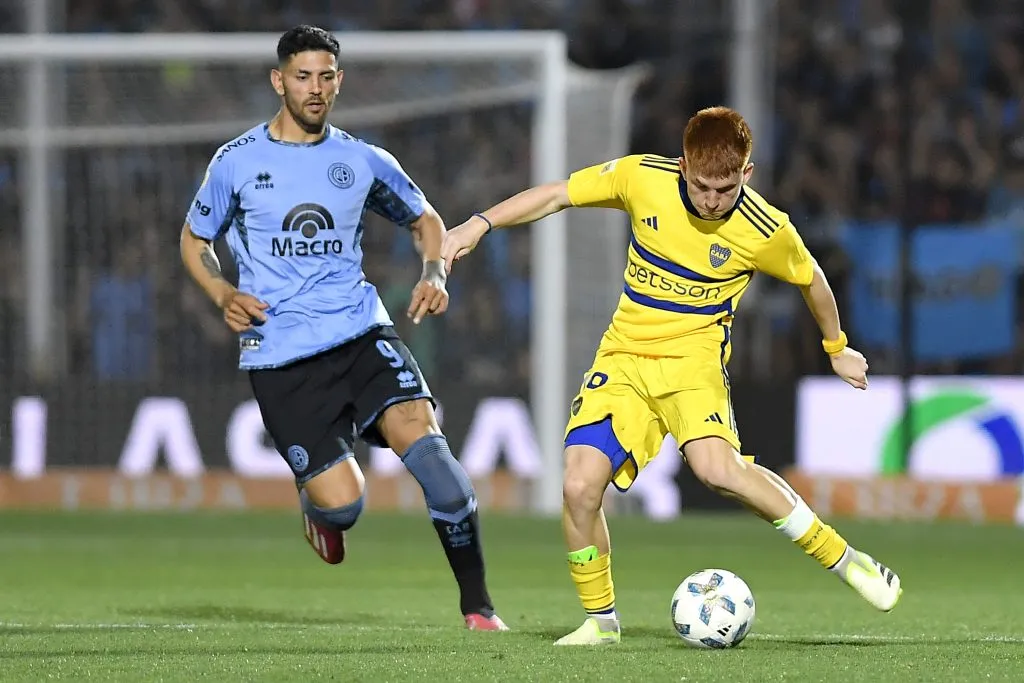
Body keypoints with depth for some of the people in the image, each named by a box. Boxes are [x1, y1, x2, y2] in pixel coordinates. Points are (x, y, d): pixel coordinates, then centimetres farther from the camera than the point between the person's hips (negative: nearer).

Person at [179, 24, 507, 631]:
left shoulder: (363, 162, 7)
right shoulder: (237, 163, 2)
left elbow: (426, 220, 23)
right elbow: (195, 240, 16)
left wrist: (435, 276, 2)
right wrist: (225, 295, -3)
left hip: (361, 333, 2)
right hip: (280, 355, -2)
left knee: (423, 440, -23)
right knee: (342, 506, -12)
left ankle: (478, 606, -15)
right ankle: (315, 501, 30)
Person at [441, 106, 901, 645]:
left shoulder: (765, 231, -12)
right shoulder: (642, 178, -9)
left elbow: (811, 279, 9)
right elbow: (557, 195, 4)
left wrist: (837, 348, 23)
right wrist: (479, 224, -2)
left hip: (693, 357, -3)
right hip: (624, 357, 3)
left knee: (715, 466, -31)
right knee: (580, 485, -17)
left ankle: (843, 559, -17)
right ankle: (600, 619, 5)